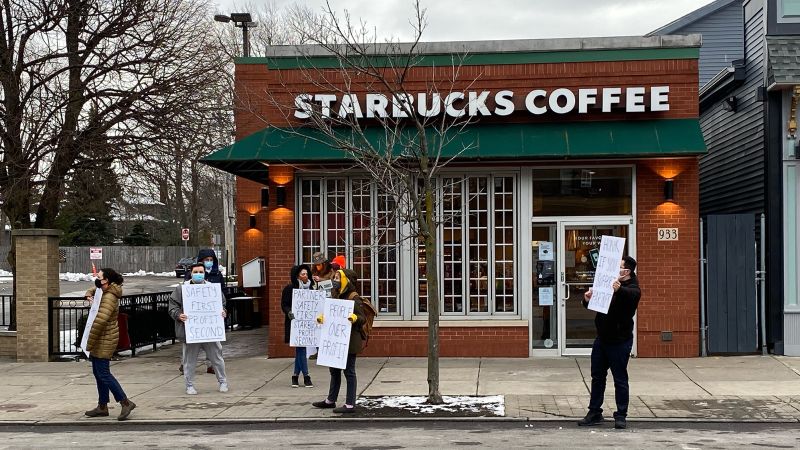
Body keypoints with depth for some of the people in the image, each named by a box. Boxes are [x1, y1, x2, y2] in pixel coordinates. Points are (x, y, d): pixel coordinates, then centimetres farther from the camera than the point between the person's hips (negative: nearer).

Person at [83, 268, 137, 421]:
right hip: (101, 340, 10)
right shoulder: (103, 292, 10)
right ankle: (102, 407, 21)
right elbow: (93, 289, 34)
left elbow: (99, 321, -28)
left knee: (103, 374, -9)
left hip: (105, 340, -10)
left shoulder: (109, 297, -21)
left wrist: (89, 343, -22)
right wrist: (89, 294, 8)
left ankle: (125, 402, -6)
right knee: (98, 373, 14)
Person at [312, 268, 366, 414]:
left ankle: (350, 404, 4)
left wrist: (355, 318, -37)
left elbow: (363, 318, -17)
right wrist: (323, 317, 7)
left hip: (350, 341, -9)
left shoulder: (354, 298, -14)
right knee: (334, 369, 18)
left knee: (349, 371, -3)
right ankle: (330, 400, 31)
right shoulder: (338, 296, 13)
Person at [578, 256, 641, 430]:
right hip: (602, 337, 7)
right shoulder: (608, 285, 12)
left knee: (620, 379, -1)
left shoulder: (633, 288, -9)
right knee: (597, 377, 10)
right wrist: (587, 300, -5)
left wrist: (619, 289, -55)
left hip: (619, 340, -7)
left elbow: (630, 294, -34)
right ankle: (595, 413, 18)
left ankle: (621, 416, 8)